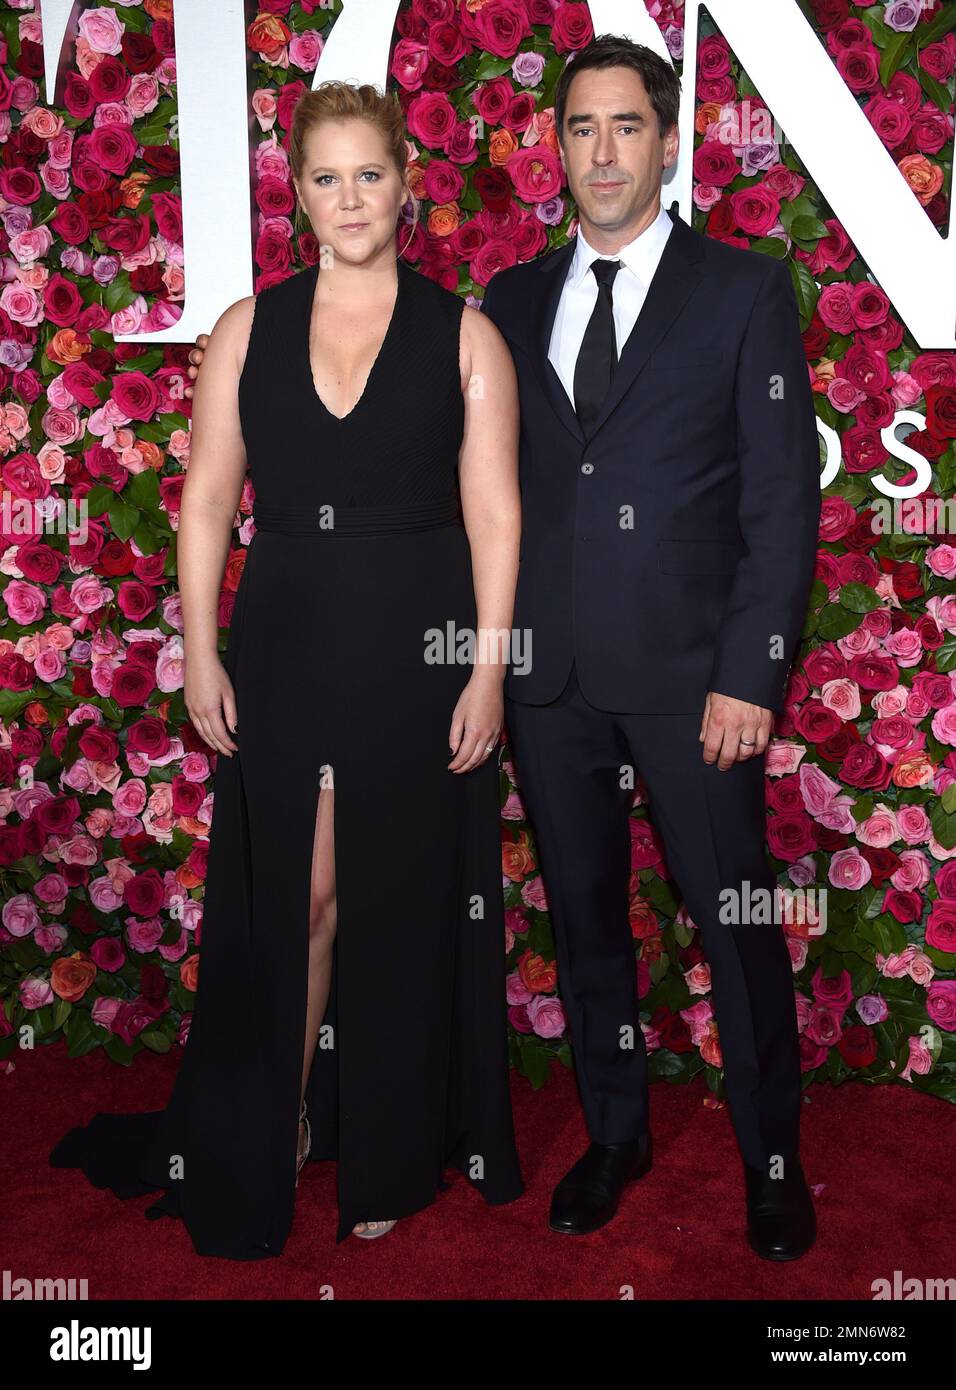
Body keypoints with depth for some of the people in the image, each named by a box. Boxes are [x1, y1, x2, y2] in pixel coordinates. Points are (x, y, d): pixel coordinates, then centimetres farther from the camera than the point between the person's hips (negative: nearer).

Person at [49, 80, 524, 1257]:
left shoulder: (464, 335, 1)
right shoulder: (247, 330, 6)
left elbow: (493, 512, -3)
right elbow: (206, 503, 5)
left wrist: (487, 670, -10)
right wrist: (201, 655, -2)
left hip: (417, 651, -1)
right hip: (283, 649, 1)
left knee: (401, 902, 8)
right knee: (289, 899, 9)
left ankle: (390, 1157, 28)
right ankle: (272, 1134, 31)